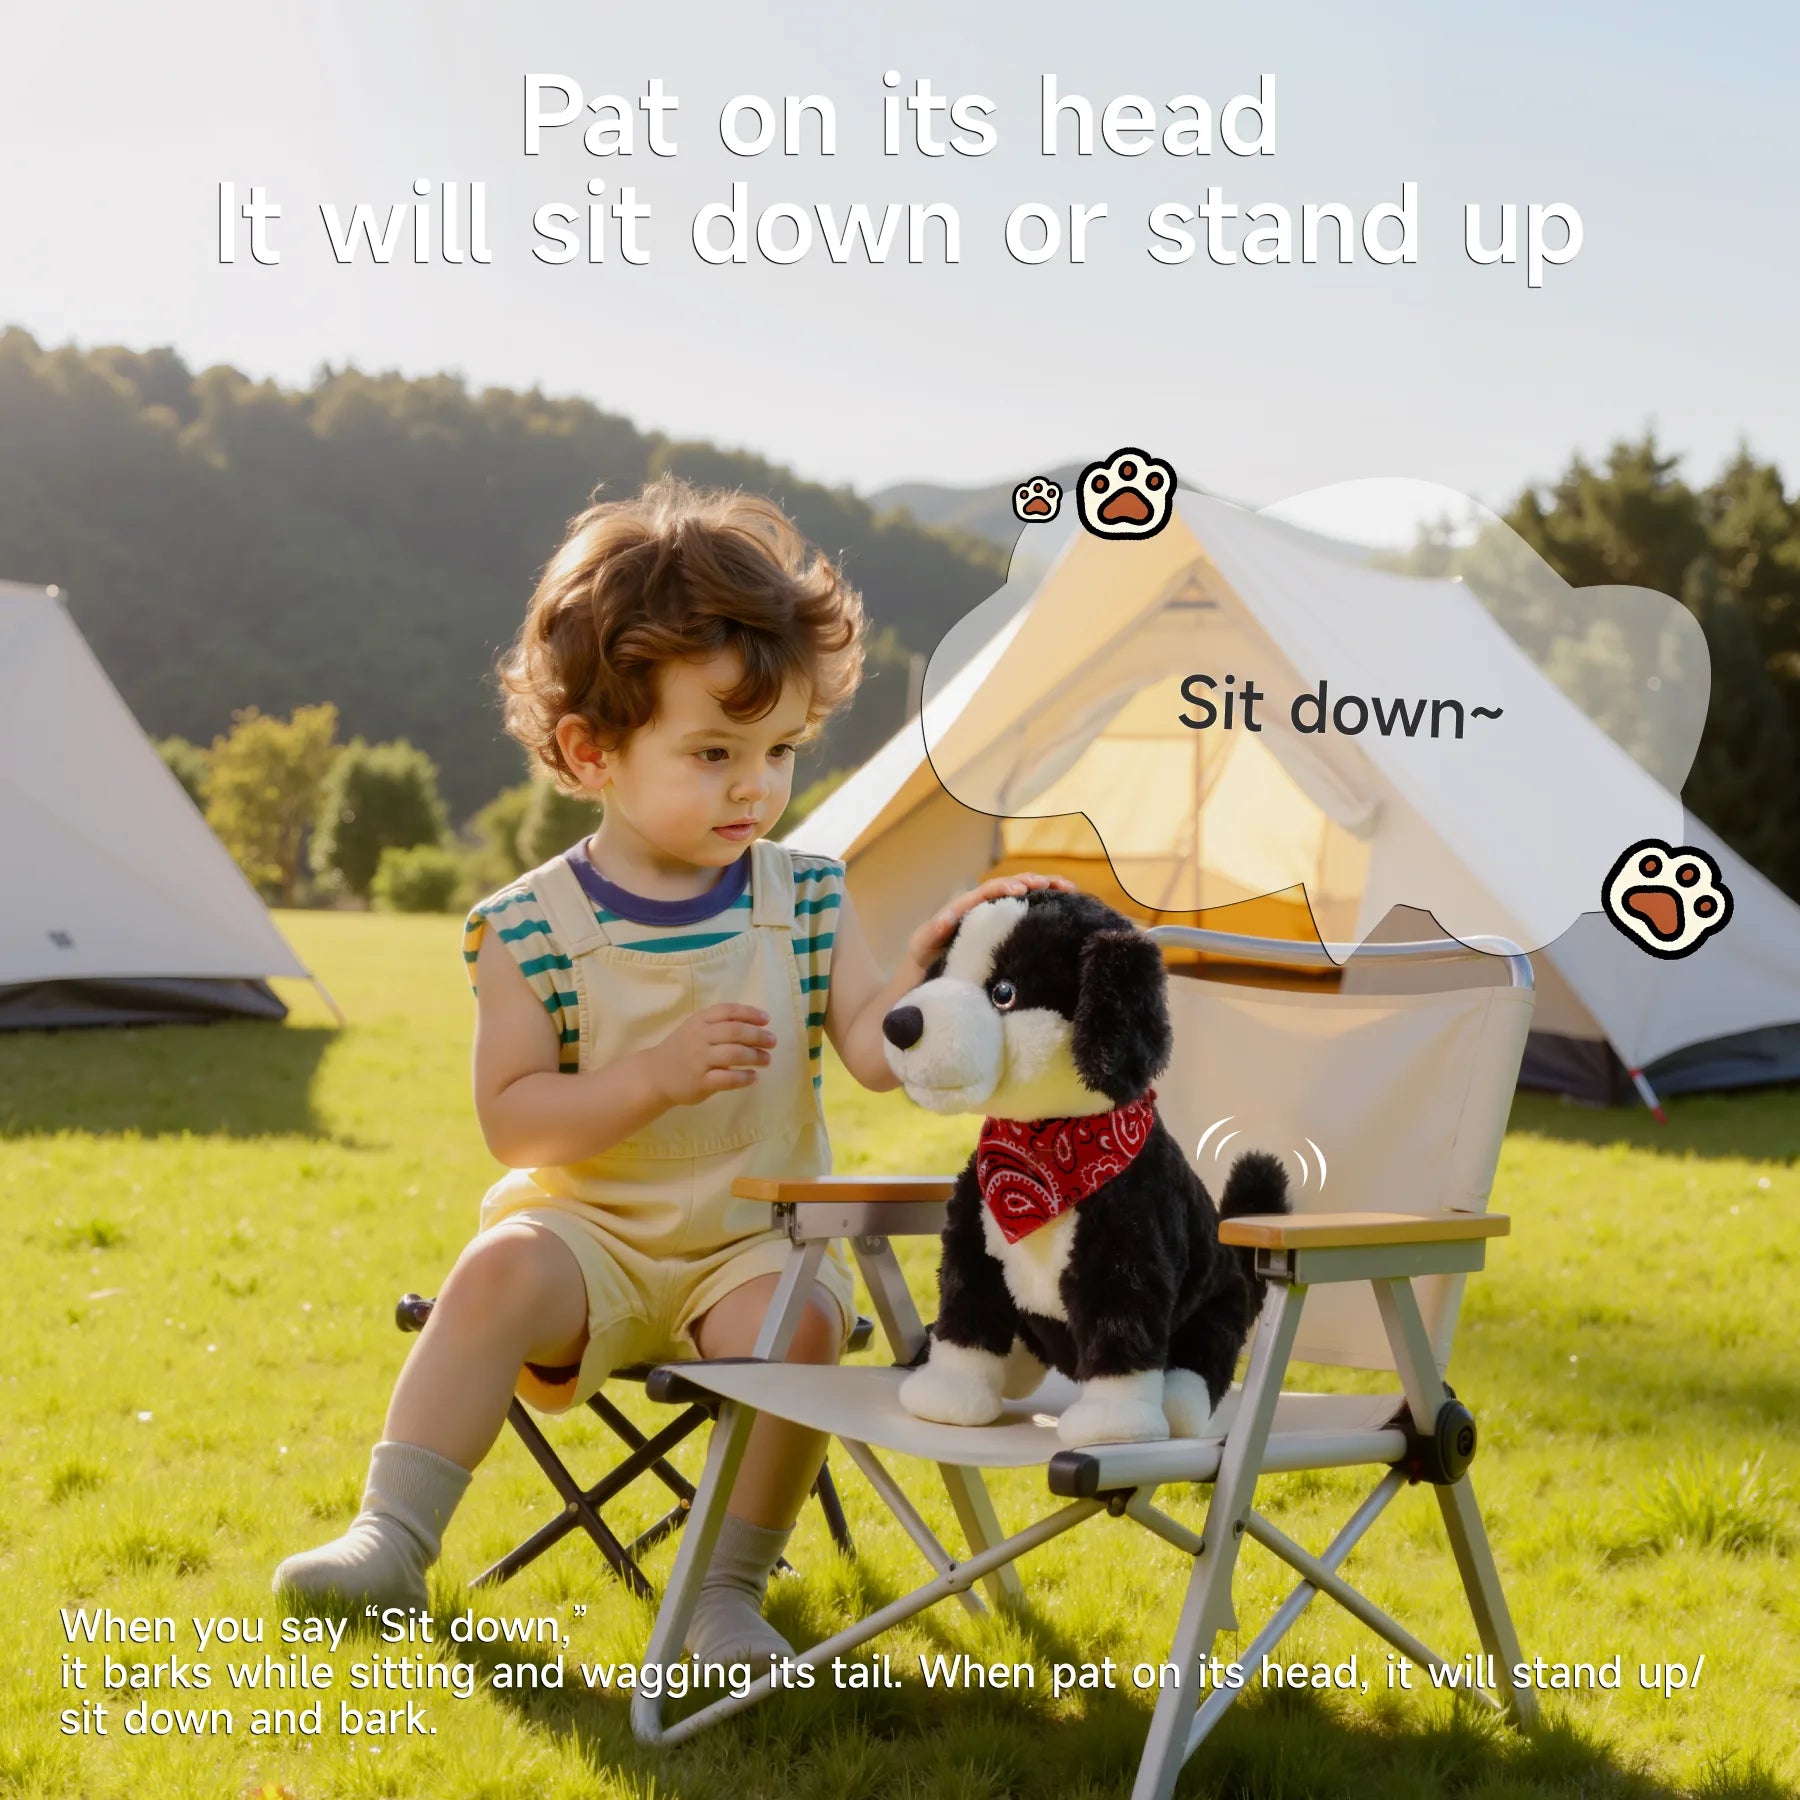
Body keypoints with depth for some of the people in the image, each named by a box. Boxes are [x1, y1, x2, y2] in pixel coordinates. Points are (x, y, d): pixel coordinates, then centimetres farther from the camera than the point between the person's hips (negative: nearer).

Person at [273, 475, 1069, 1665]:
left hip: (758, 1238, 1)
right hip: (592, 1228, -1)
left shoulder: (806, 900, 2)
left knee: (797, 1320, -29)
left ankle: (729, 1588, -13)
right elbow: (512, 1121, -10)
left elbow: (876, 1053, -8)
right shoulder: (533, 930, -6)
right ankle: (391, 1538, -21)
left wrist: (920, 980, -30)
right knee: (503, 1268, -30)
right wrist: (655, 1077, -25)